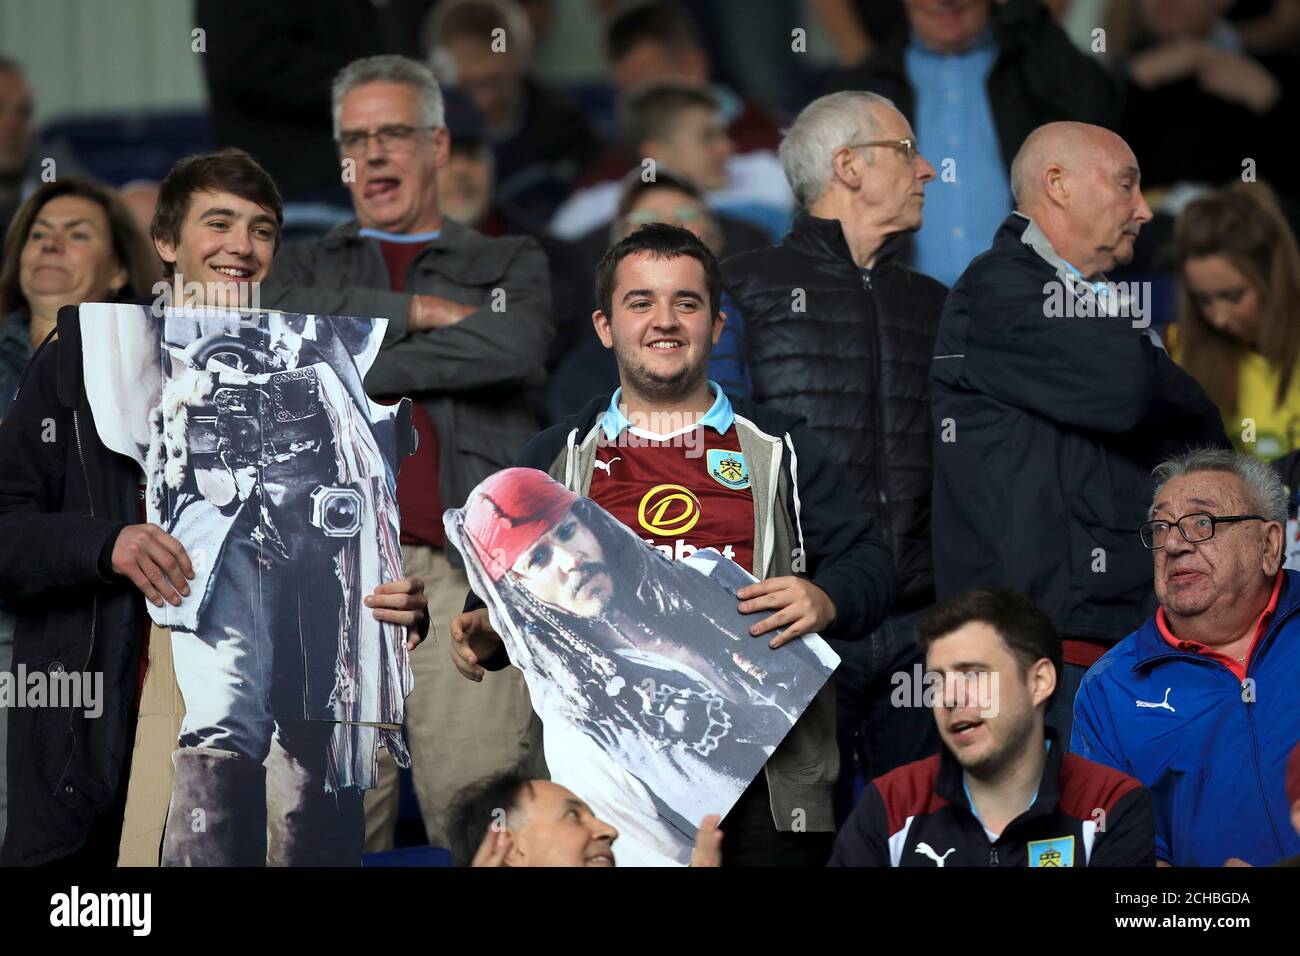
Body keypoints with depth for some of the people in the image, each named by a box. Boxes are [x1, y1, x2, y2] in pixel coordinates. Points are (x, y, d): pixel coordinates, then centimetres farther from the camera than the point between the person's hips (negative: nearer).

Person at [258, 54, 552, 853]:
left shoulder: (511, 265, 19)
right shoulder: (309, 269, 25)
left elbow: (515, 347, -4)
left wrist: (350, 372, -1)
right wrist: (422, 313, -1)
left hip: (466, 572, -1)